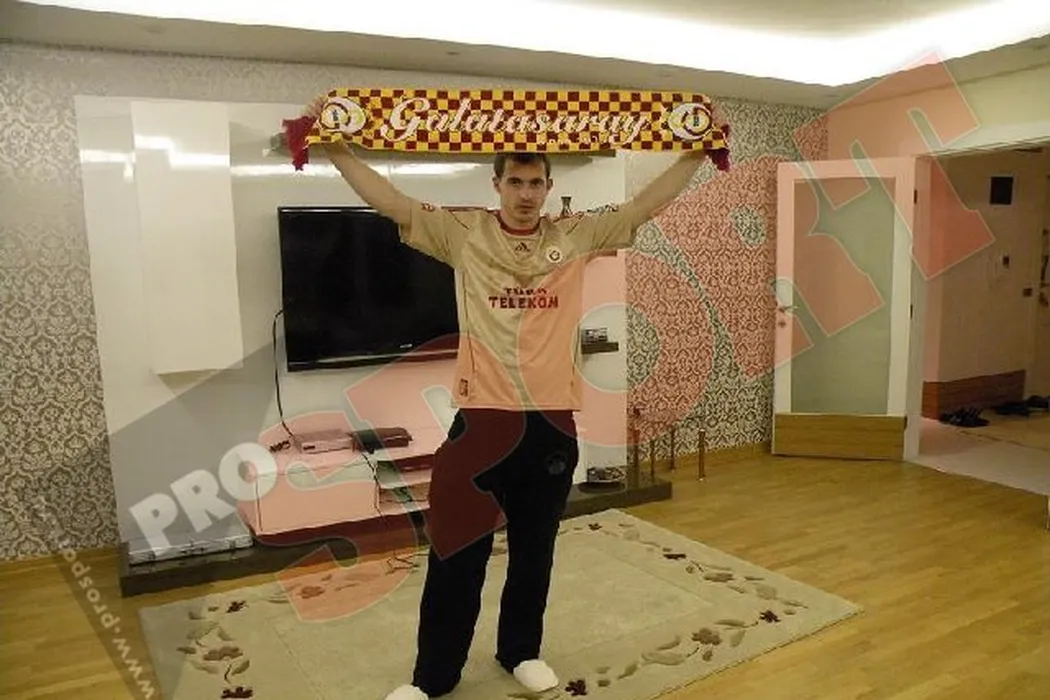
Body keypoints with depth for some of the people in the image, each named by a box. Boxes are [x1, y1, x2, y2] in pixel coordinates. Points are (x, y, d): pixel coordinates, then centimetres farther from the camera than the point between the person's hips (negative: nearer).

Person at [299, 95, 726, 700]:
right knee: (457, 551, 9)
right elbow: (390, 202, -2)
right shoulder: (464, 232, 1)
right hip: (483, 417, -1)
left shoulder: (577, 235, 5)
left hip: (553, 419, 2)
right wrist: (335, 147, -7)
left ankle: (522, 651, 39)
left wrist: (696, 152, 2)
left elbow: (646, 204, 6)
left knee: (535, 550, 17)